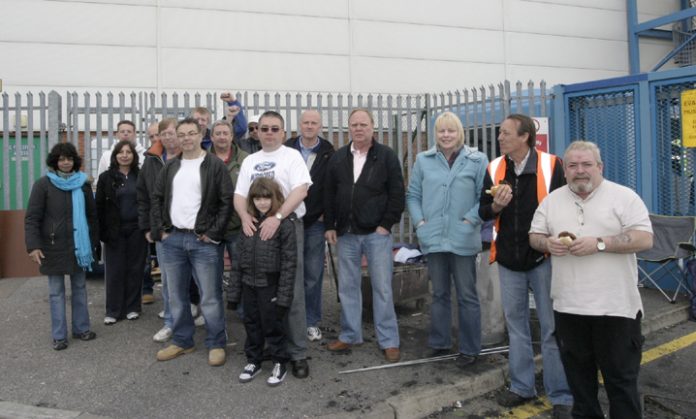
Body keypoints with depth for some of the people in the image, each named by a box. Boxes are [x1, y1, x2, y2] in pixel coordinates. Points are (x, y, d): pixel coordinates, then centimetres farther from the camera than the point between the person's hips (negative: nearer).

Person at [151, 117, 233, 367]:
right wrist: (160, 230, 5)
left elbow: (227, 201, -8)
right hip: (172, 239, 6)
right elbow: (156, 199, 16)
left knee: (210, 297, -1)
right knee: (176, 296, 13)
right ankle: (182, 341, 27)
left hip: (203, 240, -5)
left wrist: (213, 233, -12)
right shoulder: (170, 166, 13)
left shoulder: (215, 165, -4)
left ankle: (216, 344, 12)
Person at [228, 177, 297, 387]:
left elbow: (289, 262, -13)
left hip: (270, 285, -5)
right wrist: (234, 291, 7)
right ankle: (253, 361, 33)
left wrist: (284, 296, -16)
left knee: (272, 325, 6)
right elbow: (239, 258, 8)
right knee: (251, 324, 16)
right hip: (249, 284, 5)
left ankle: (279, 363, 24)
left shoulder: (284, 224, -12)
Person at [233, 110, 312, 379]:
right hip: (256, 228, 5)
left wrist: (276, 217, -23)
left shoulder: (292, 156, 0)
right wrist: (245, 216, -10)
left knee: (292, 293, -4)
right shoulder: (250, 161, 16)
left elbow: (301, 190, -13)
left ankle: (297, 353, 4)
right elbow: (239, 195, 11)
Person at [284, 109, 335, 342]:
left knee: (313, 275, 5)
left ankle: (312, 322, 17)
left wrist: (327, 214, -3)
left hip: (316, 222, 0)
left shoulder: (329, 153, 1)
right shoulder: (286, 149, 4)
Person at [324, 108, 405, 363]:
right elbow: (329, 195, 13)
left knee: (382, 287, 0)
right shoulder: (338, 158, 10)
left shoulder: (387, 156, -1)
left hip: (377, 233, -4)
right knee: (347, 286, 10)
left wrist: (386, 225, -9)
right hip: (346, 234, 4)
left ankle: (388, 340, 10)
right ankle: (350, 335, 23)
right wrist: (330, 226, 7)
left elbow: (397, 194, -4)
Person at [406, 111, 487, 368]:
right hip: (433, 238, 3)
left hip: (463, 240, -3)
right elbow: (413, 195, 10)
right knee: (439, 293, 14)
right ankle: (439, 344, 27)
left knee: (467, 296, 5)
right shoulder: (423, 160, 8)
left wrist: (470, 221, -12)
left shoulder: (477, 160, 0)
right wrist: (420, 222, -2)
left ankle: (469, 349, 17)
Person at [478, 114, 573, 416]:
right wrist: (496, 206, -15)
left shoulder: (550, 165, -8)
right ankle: (522, 386, 27)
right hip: (508, 258, 4)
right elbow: (483, 212, 7)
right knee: (515, 324, 13)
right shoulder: (494, 168, 3)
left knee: (552, 328, 3)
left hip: (543, 257, -4)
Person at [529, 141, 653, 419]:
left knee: (621, 375, 6)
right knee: (578, 372, 17)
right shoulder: (552, 201, 9)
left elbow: (644, 239, -12)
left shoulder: (624, 197, -4)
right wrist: (547, 243, -11)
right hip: (568, 305, 4)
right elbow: (534, 236, 12)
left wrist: (599, 244, -22)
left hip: (615, 306, -4)